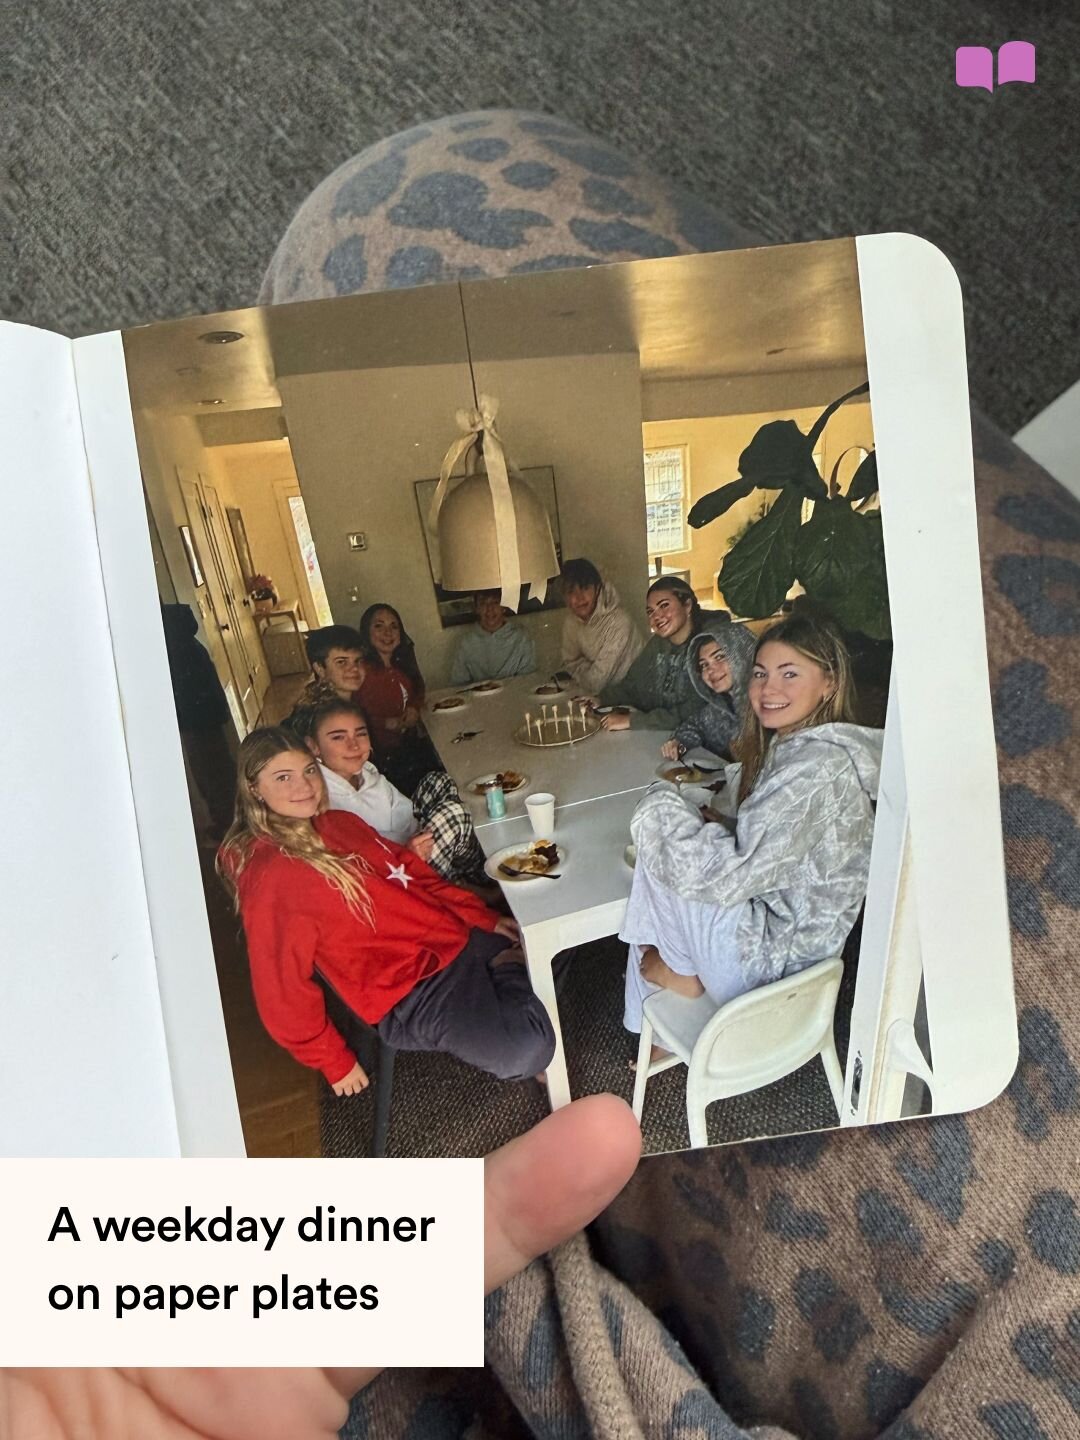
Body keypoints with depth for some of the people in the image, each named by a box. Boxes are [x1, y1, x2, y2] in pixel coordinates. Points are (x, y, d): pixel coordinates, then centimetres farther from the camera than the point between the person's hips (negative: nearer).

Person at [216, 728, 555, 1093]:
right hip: (413, 992, -7)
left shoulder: (341, 824, 7)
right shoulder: (269, 877, -17)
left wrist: (488, 919, 8)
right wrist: (336, 1064, -4)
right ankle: (508, 971, 0)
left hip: (463, 936, 8)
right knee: (523, 1053, -24)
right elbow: (281, 989, -13)